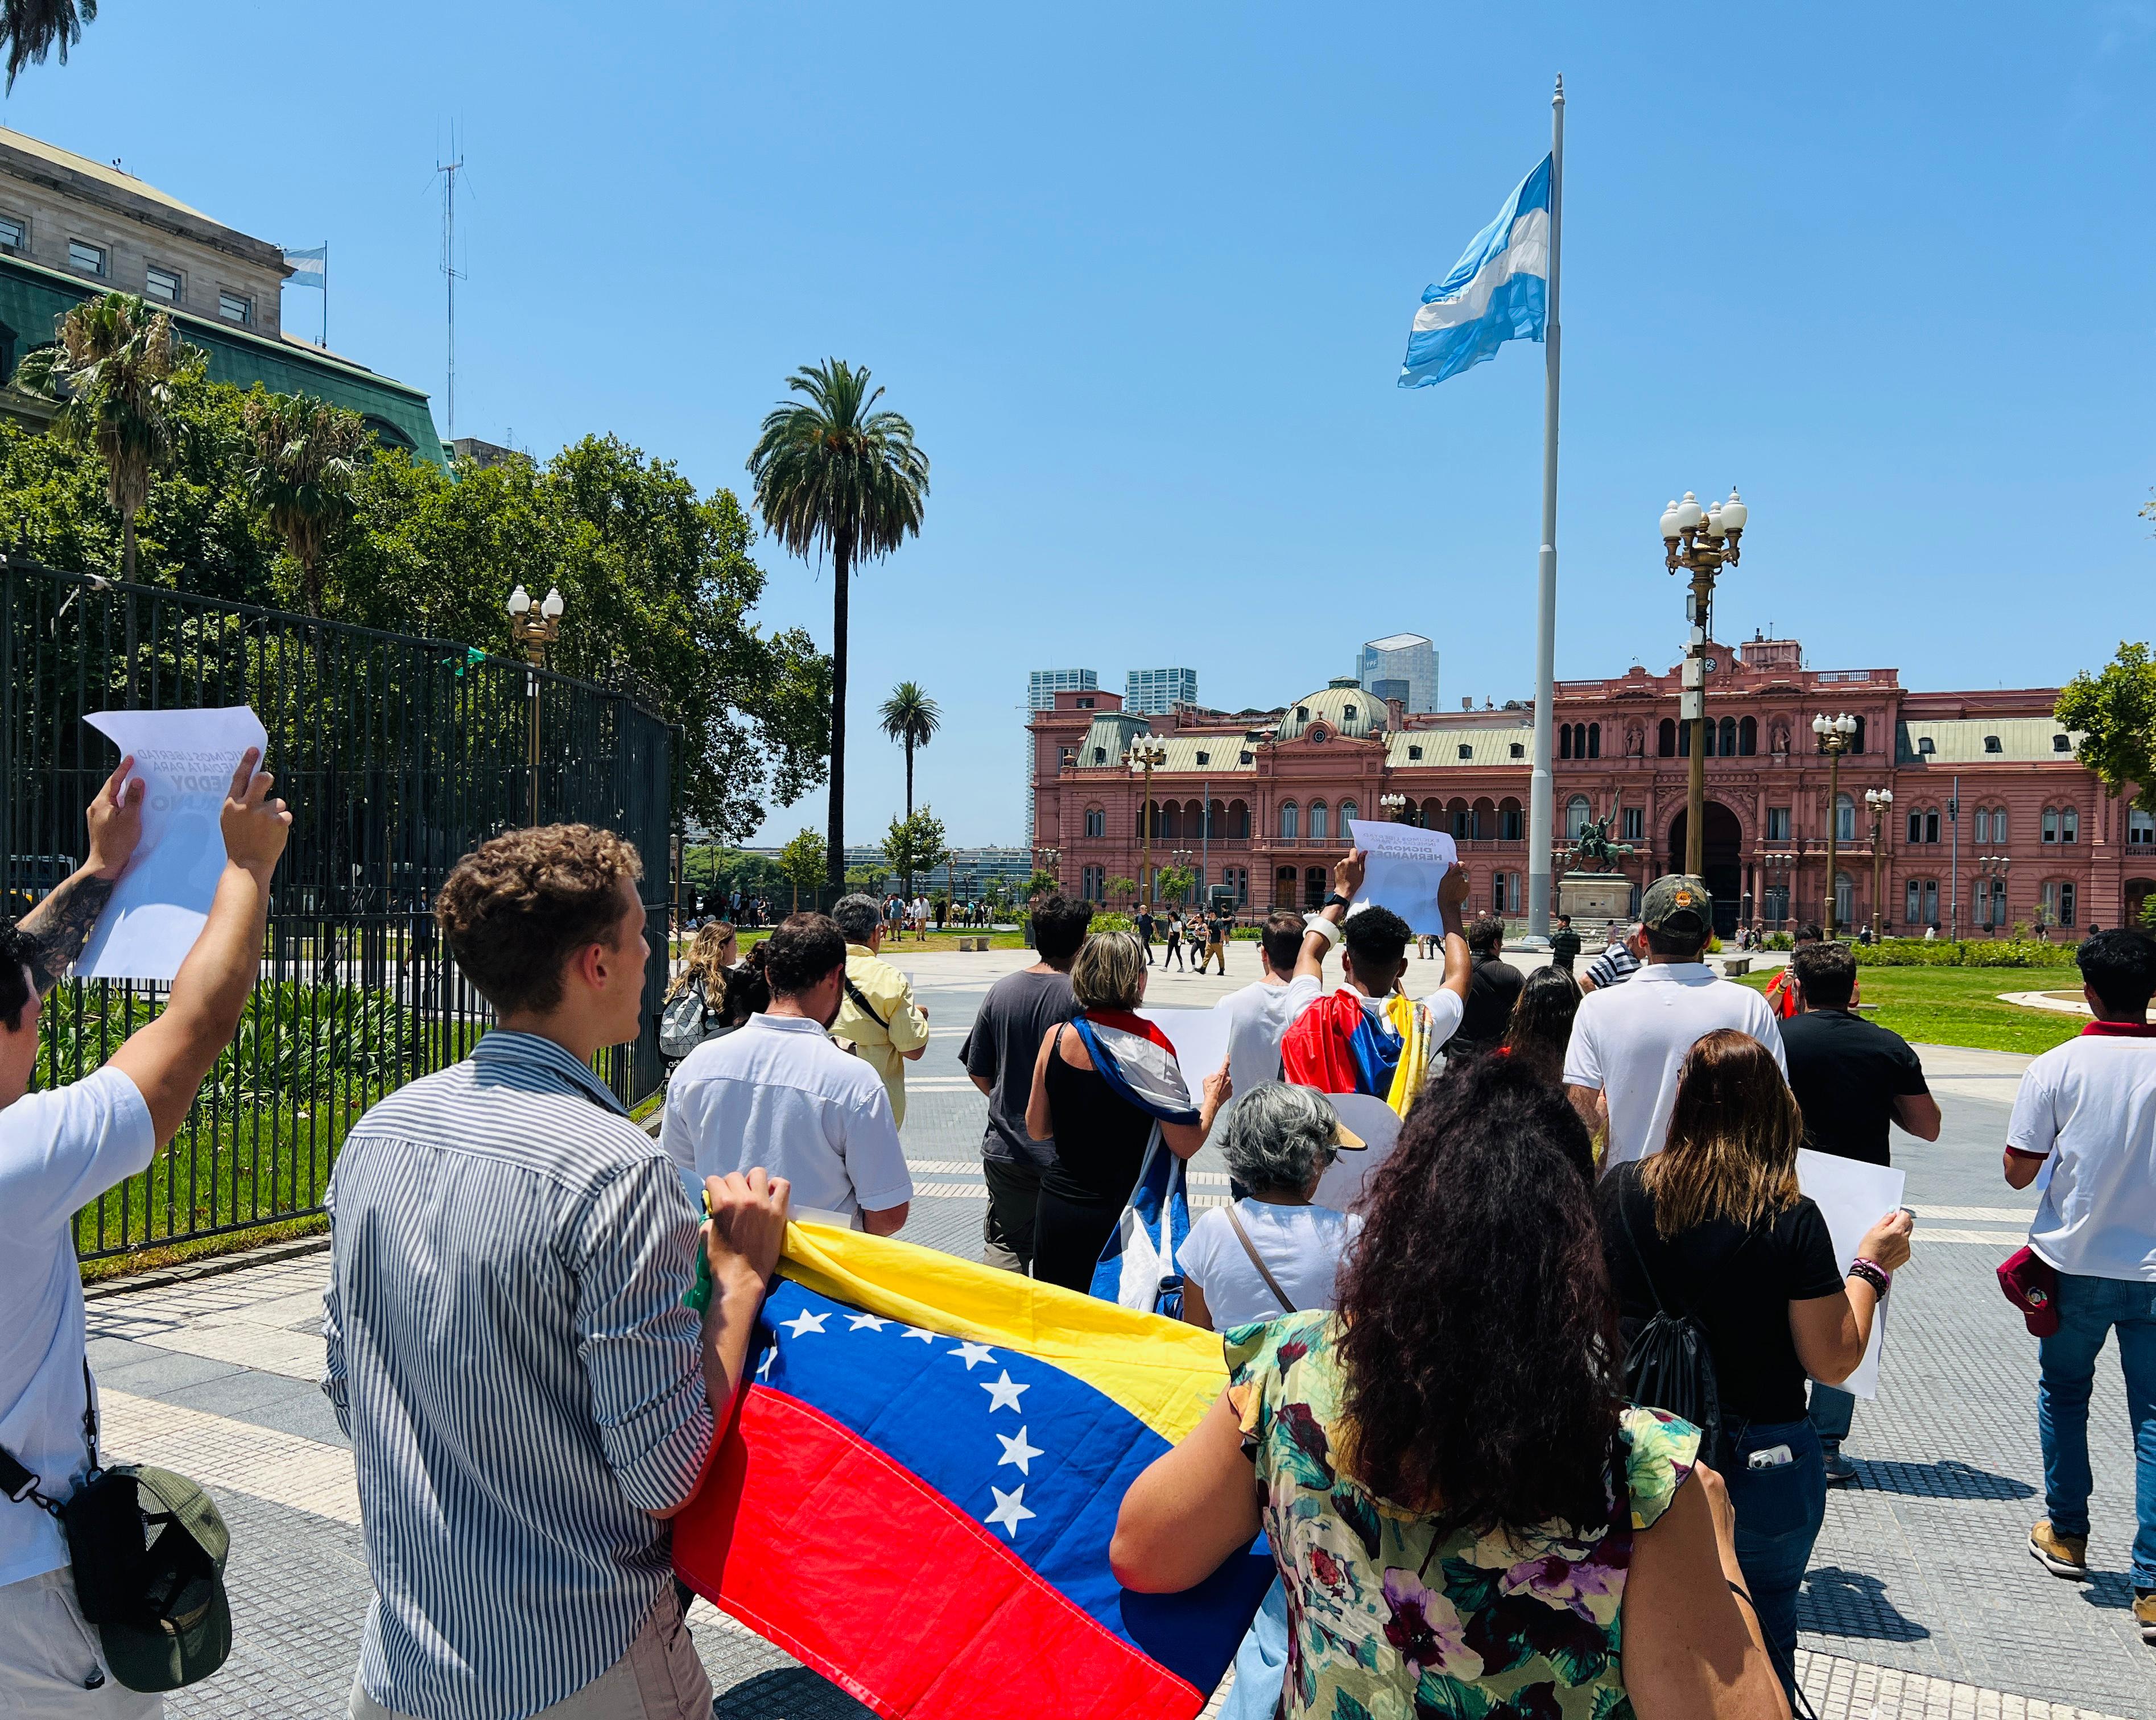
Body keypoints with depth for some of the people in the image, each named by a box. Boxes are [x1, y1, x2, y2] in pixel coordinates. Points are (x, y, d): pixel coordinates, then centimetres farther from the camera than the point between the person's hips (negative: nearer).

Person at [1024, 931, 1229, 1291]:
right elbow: (1185, 1145, -13)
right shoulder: (1149, 1042, -16)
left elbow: (1037, 1129, 6)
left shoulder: (1056, 1037, -5)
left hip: (1057, 1208, 4)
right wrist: (1213, 1098, 5)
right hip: (1120, 1214, -3)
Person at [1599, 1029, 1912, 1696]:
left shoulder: (1618, 1191, -12)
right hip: (1761, 1464, -2)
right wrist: (1871, 1266, 1)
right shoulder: (1791, 1221, -19)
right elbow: (1834, 1360, -12)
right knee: (1761, 1635, 22)